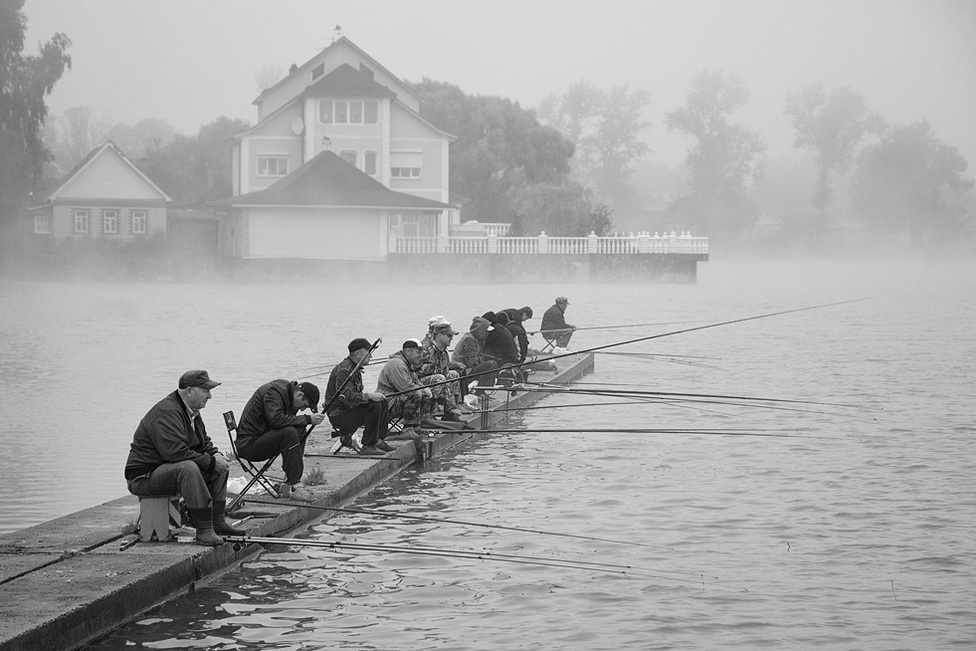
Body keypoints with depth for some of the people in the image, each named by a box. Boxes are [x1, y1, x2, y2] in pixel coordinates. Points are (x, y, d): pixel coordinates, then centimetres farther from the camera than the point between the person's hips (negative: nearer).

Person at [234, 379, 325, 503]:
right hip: (248, 444, -10)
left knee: (300, 431, 0)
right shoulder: (273, 391, -18)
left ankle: (287, 486, -4)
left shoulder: (288, 390, 11)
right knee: (289, 433, -27)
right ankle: (294, 487, -25)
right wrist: (307, 419, -29)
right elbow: (276, 420, -33)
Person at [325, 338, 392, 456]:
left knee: (382, 402, 8)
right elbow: (345, 396, -32)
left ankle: (378, 440, 10)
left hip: (348, 410, 11)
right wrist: (368, 396, -33)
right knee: (374, 406, -26)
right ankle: (368, 446, -20)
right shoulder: (344, 370, -21)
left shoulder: (355, 368, 13)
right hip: (338, 414, -11)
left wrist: (373, 396, 1)